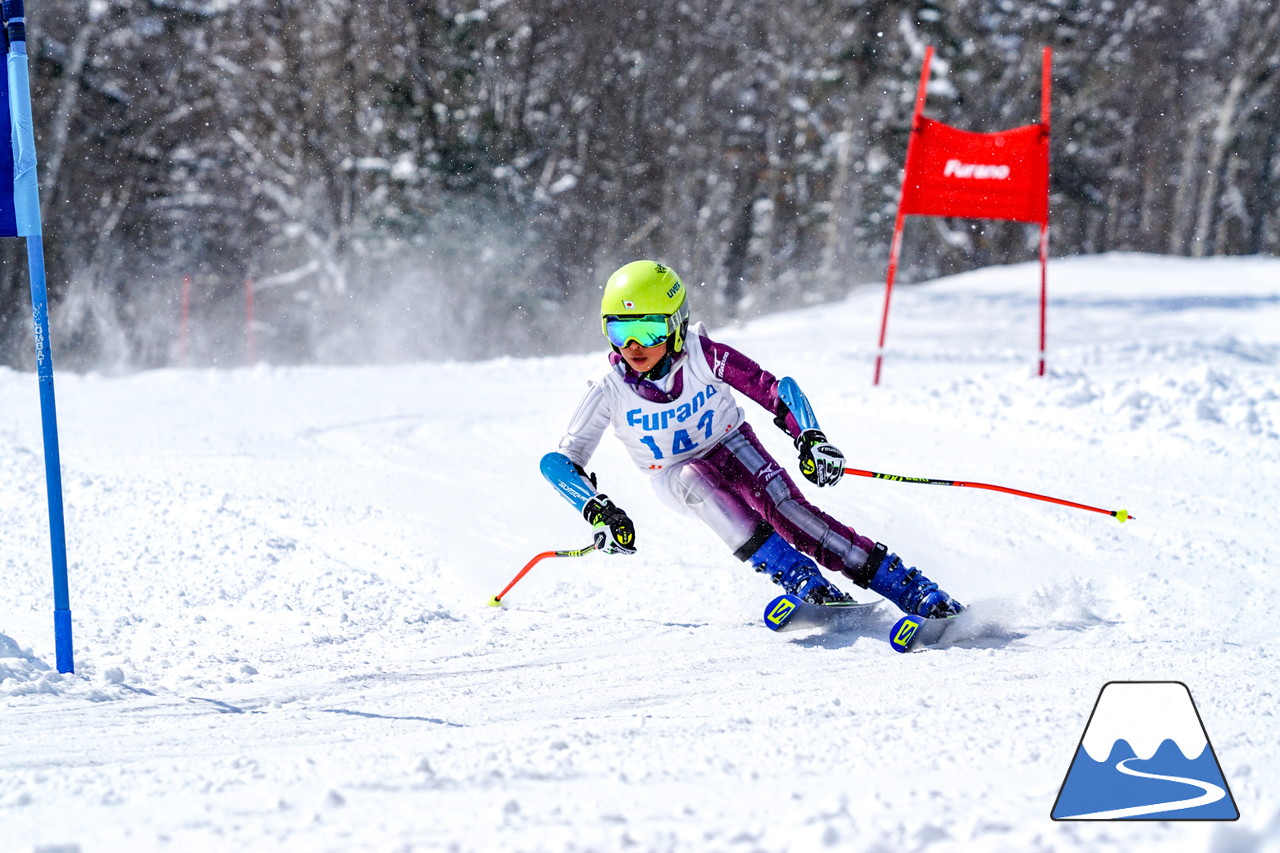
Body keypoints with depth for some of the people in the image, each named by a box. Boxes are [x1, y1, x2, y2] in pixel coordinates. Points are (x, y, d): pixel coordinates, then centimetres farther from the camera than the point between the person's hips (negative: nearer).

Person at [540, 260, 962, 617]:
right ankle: (800, 579, -34)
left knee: (786, 509, -28)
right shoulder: (609, 389, -23)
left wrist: (811, 439, -36)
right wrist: (598, 511, -36)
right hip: (676, 474, 1)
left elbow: (776, 390, -20)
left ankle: (909, 588, -29)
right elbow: (561, 462, -20)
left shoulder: (705, 357, -26)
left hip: (733, 447, -1)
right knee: (695, 480, -35)